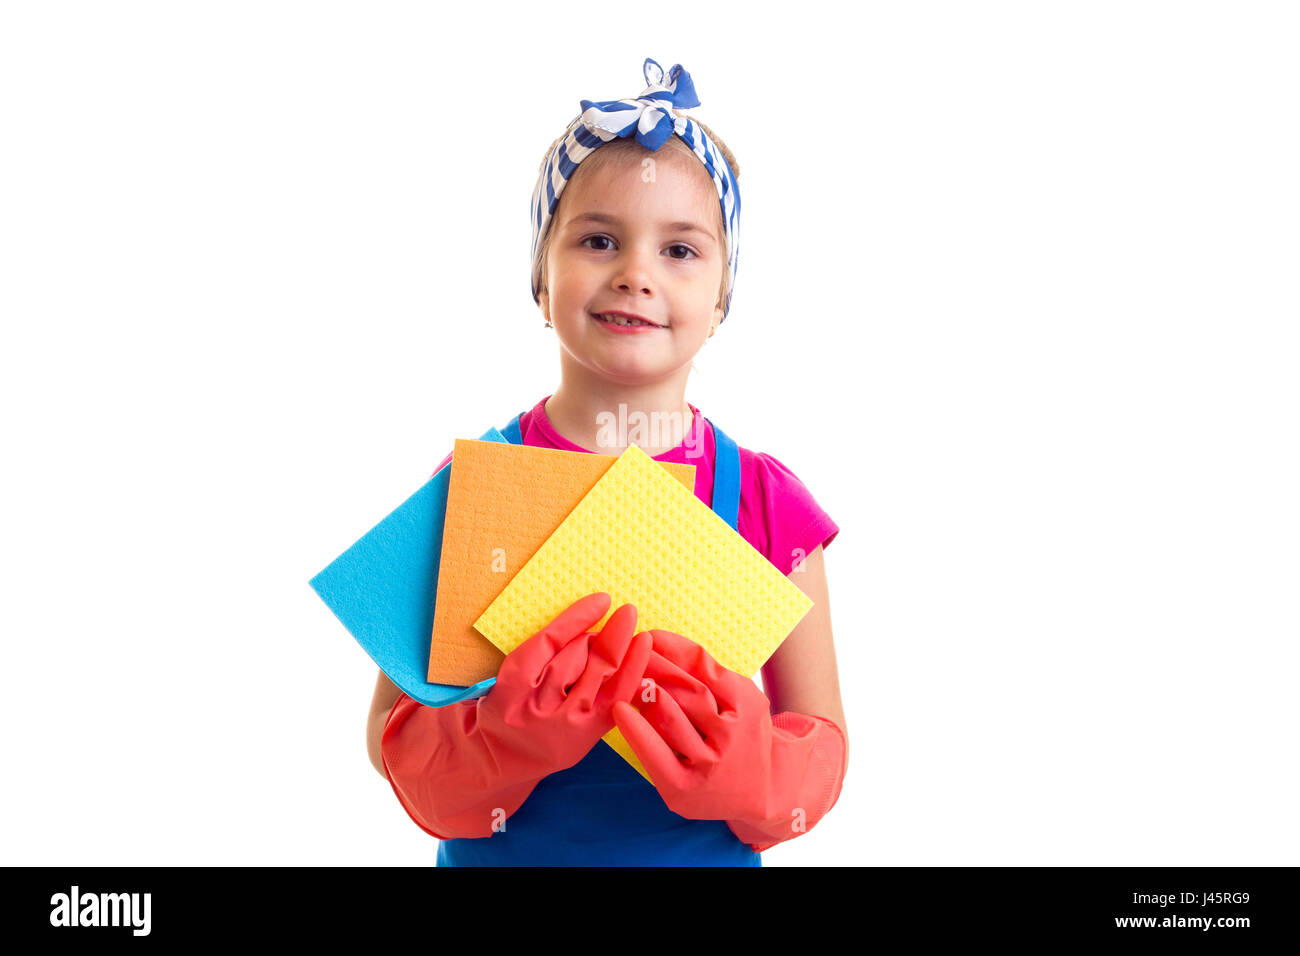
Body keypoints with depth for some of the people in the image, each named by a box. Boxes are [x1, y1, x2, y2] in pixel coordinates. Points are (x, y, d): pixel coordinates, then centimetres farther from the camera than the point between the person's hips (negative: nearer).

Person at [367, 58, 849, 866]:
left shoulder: (769, 505, -11)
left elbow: (823, 746, -6)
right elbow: (395, 734, -10)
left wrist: (751, 773, -25)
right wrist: (505, 737, -29)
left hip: (707, 850, 1)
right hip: (497, 850, 0)